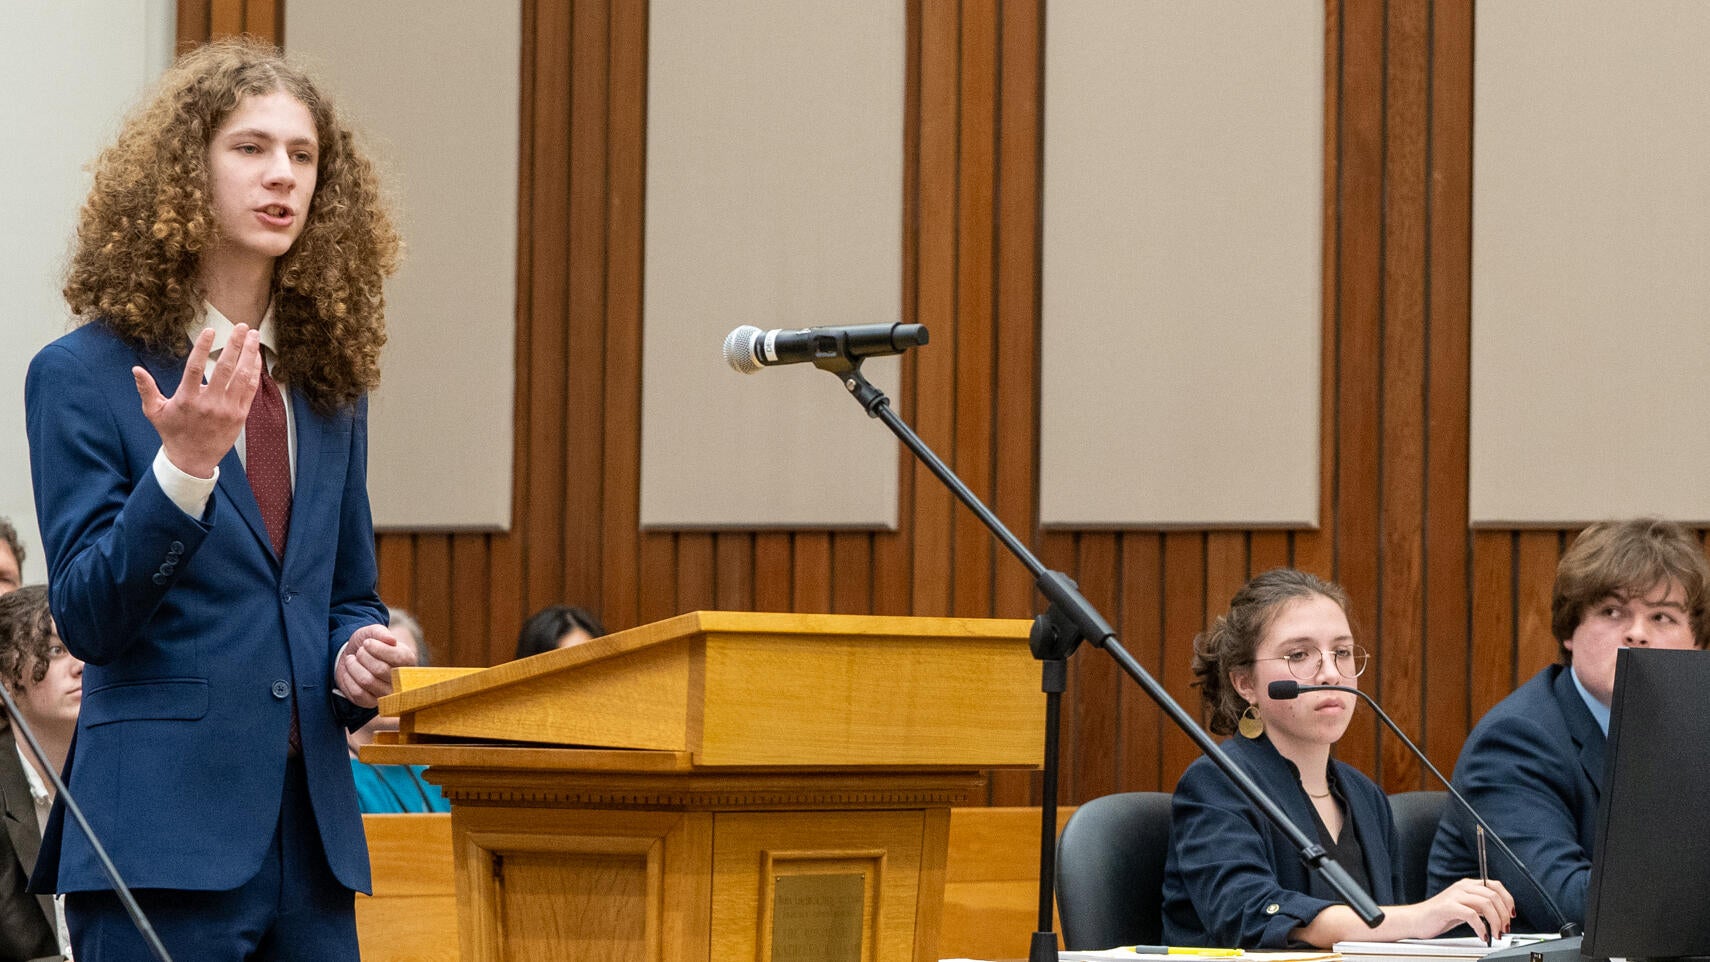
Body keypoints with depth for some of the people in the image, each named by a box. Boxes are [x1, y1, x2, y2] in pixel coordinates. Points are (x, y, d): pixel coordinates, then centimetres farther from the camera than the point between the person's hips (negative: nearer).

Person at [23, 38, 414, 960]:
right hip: (162, 831, -5)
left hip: (312, 828, 5)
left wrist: (358, 654, 1)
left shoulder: (327, 385, 14)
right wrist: (183, 464, -20)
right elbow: (86, 618, -9)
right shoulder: (83, 375, -3)